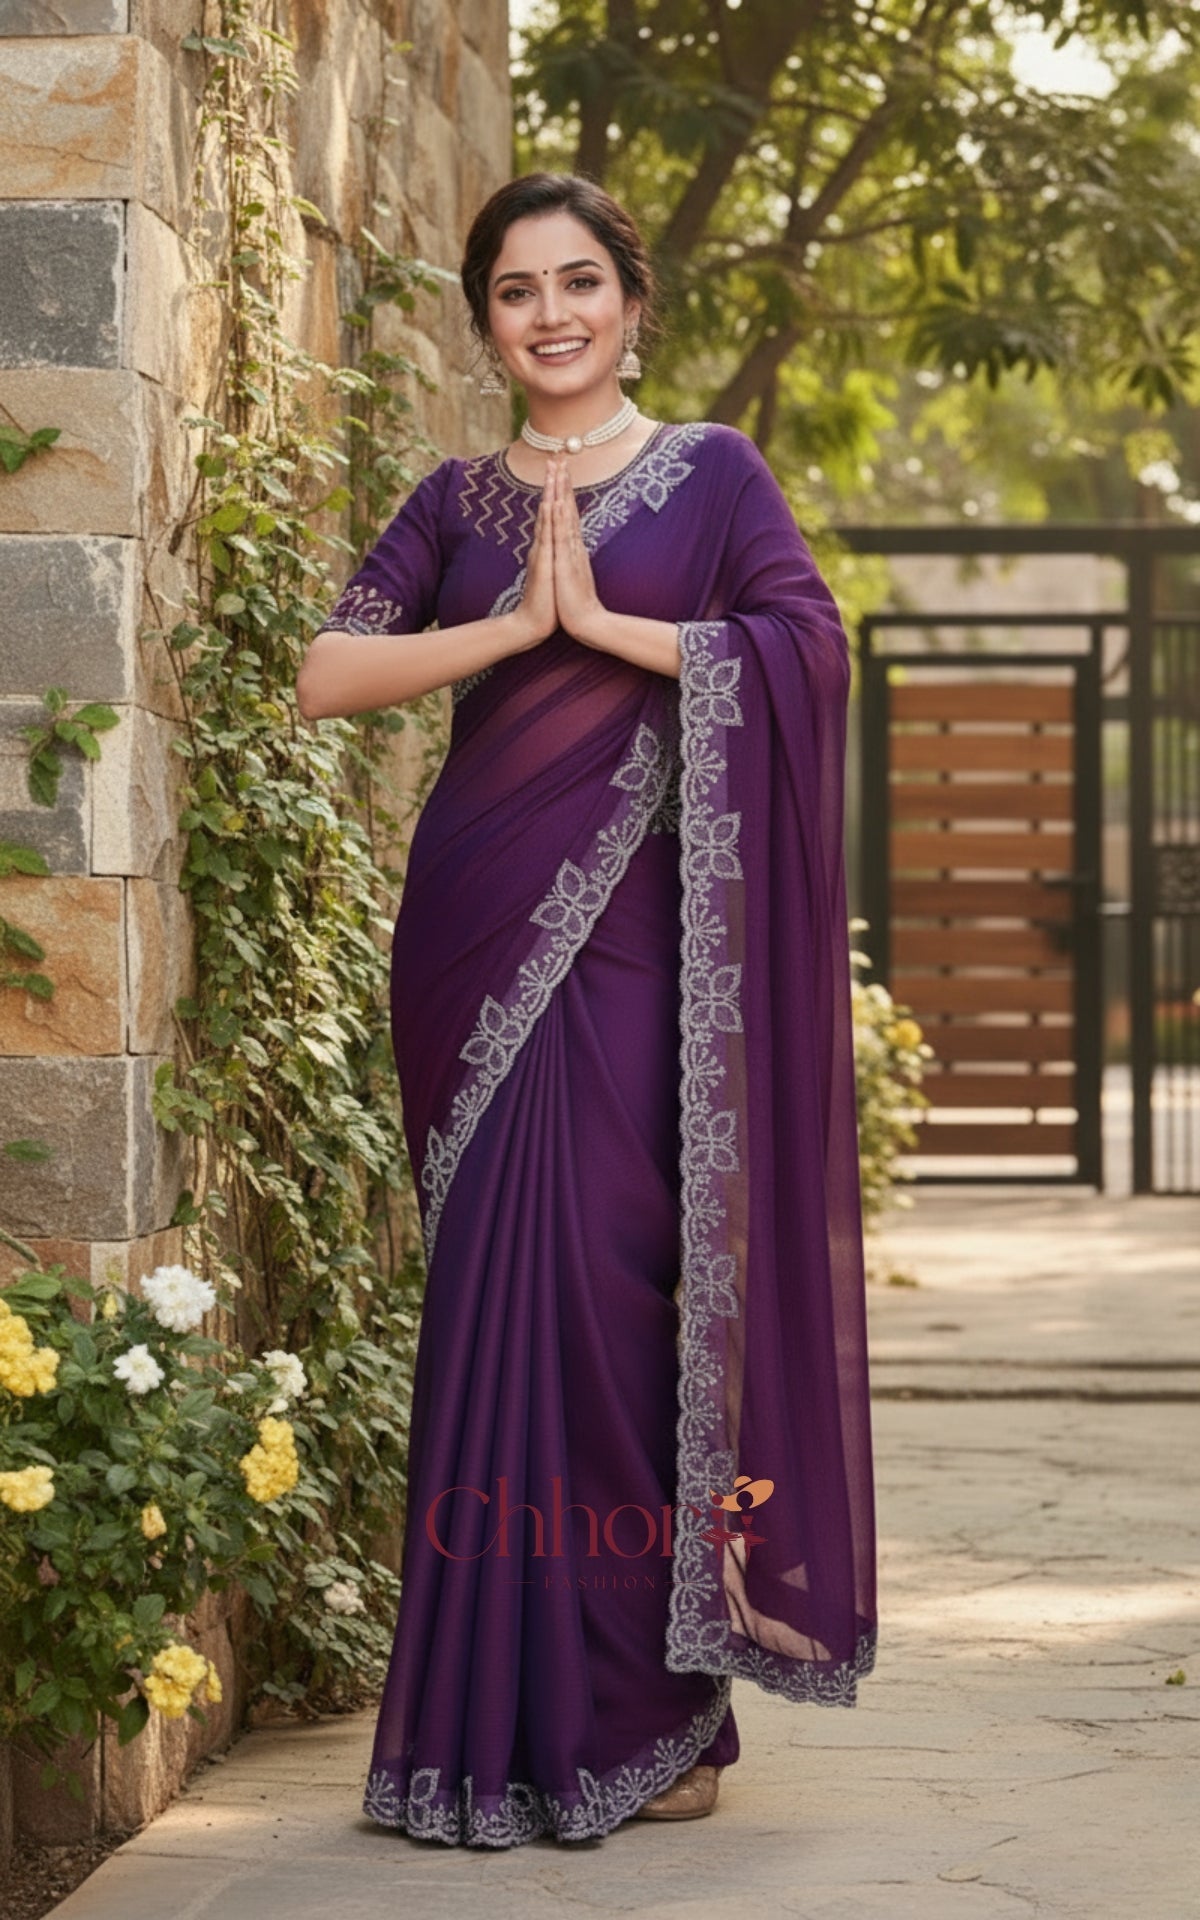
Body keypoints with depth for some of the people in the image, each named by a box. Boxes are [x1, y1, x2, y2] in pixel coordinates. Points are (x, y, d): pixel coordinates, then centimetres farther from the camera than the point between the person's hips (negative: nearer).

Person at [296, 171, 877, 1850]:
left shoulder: (711, 471, 7)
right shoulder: (459, 501, 15)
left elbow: (809, 644, -9)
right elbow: (331, 673, 2)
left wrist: (606, 625, -11)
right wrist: (515, 626, -8)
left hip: (637, 936, -3)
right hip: (480, 932, 3)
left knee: (624, 1284, -8)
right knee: (497, 1297, 1)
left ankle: (651, 1716, 0)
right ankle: (506, 1718, 8)